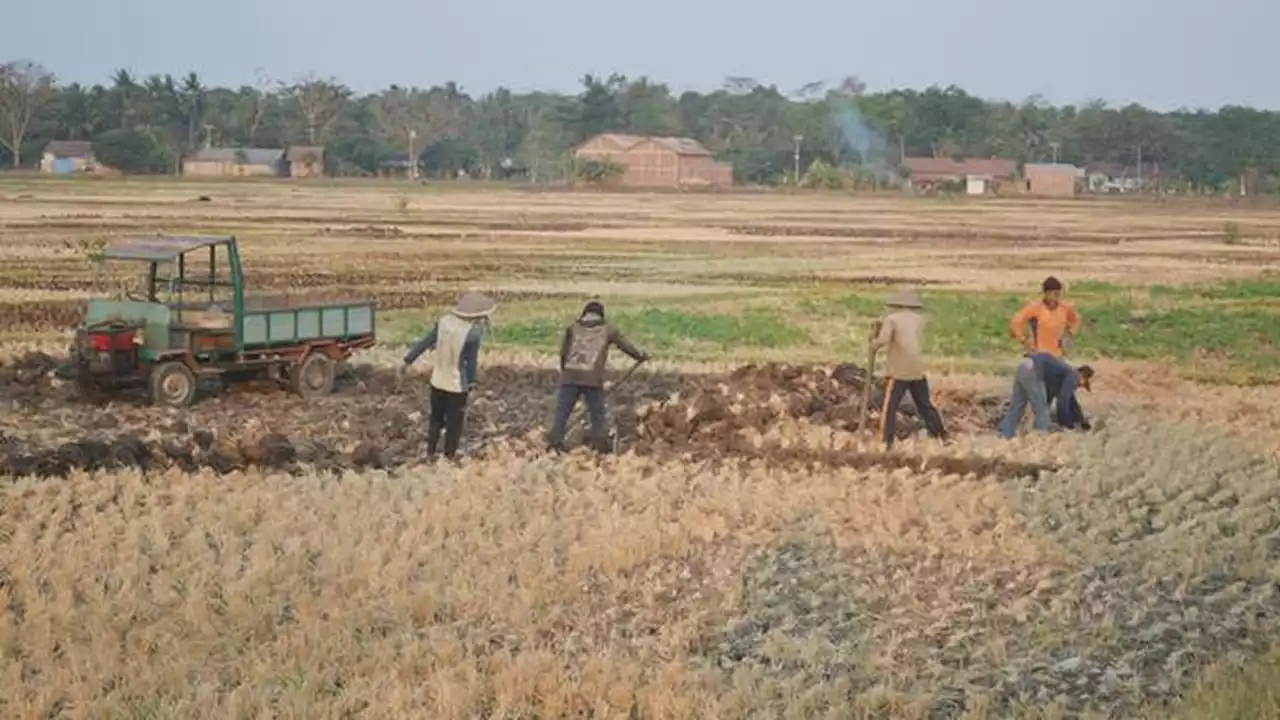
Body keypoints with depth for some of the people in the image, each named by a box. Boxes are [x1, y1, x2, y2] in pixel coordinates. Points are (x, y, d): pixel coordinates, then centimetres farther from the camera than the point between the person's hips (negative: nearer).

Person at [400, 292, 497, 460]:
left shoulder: (444, 321, -9)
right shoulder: (473, 333, -24)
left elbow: (424, 343, -3)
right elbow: (471, 362, -15)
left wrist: (408, 361, 8)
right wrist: (471, 382, 1)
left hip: (438, 380, 5)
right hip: (458, 383, -5)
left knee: (436, 417, 21)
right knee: (455, 420, 13)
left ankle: (430, 451, 29)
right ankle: (450, 454, 22)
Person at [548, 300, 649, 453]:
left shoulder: (572, 328, 15)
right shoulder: (607, 330, 13)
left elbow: (563, 351, 12)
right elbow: (626, 346, 22)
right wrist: (640, 356, 39)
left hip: (570, 376, 1)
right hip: (593, 378, -1)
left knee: (562, 412, 5)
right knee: (597, 414, 9)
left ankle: (555, 444, -3)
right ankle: (602, 448, 8)